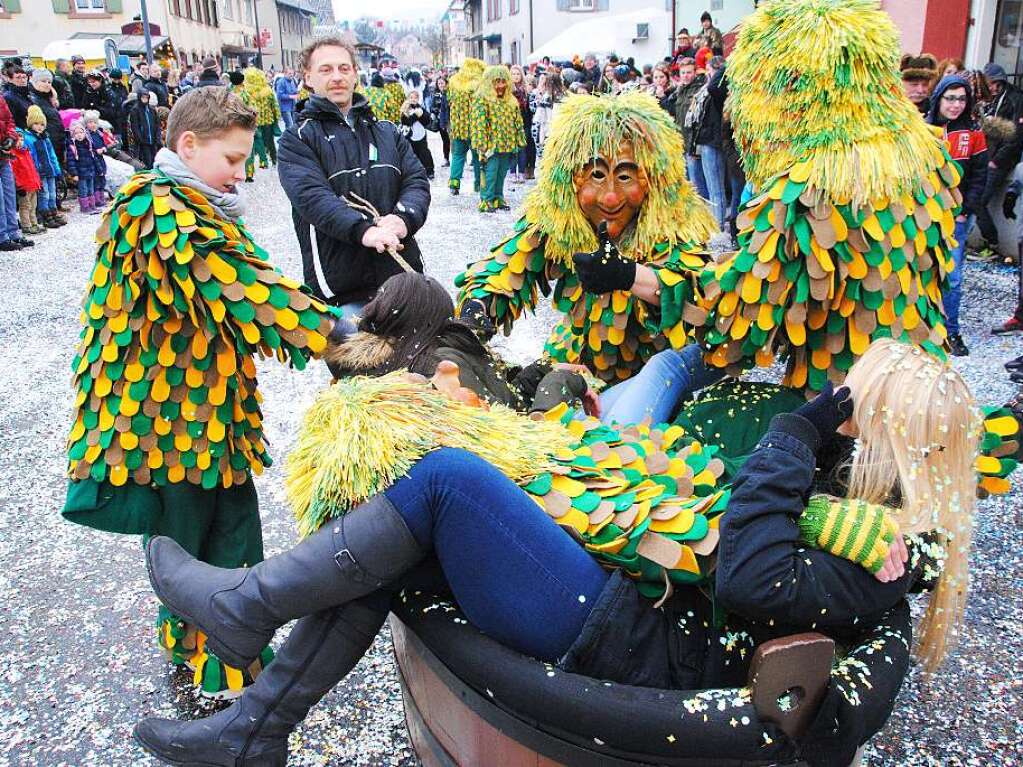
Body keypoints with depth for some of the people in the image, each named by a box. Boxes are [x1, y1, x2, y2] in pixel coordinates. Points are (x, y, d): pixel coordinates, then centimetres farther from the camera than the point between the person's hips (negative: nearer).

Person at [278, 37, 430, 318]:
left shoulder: (387, 131, 18)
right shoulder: (297, 139, 3)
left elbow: (417, 181, 8)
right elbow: (311, 194, -14)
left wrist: (404, 218, -16)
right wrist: (363, 230, -30)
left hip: (403, 274, 5)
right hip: (340, 286, -4)